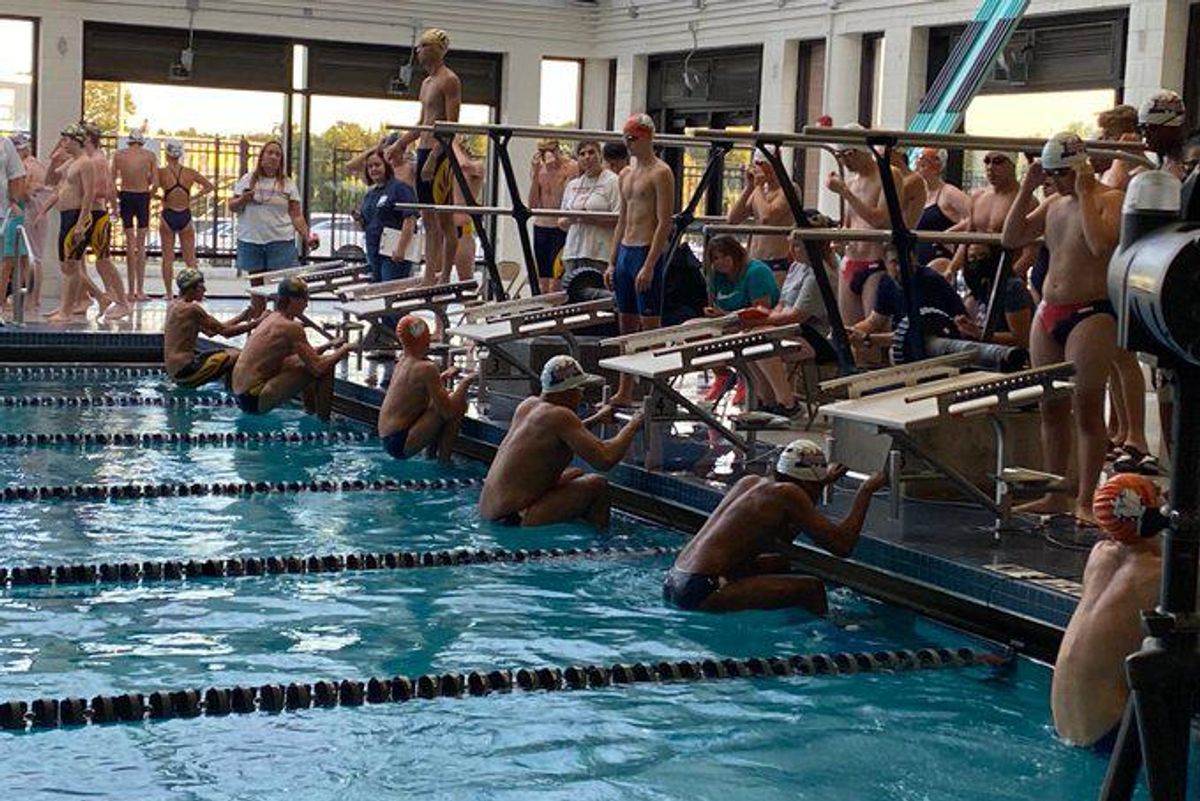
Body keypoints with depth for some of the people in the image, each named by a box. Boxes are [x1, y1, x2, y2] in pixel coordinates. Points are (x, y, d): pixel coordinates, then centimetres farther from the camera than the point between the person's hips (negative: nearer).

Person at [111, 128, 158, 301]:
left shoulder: (118, 155, 2)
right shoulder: (150, 155, -1)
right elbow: (155, 183, -6)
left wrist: (117, 196, 11)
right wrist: (148, 194, 10)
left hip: (126, 197, 1)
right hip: (142, 197, -1)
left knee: (130, 243, 6)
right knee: (141, 244, 5)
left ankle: (132, 291, 3)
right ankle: (140, 290, 2)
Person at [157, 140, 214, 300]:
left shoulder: (161, 172, -8)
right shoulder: (190, 172, -1)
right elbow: (209, 186, 7)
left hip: (168, 216, -1)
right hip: (185, 216, 1)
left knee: (168, 258, 7)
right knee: (190, 259, 8)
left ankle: (169, 293, 6)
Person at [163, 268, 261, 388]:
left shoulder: (174, 305, 14)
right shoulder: (191, 309, -15)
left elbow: (210, 331, 16)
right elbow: (225, 332, -13)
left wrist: (241, 318, 14)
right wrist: (256, 323, -4)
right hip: (185, 372, -10)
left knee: (231, 352, 20)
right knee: (236, 356, -15)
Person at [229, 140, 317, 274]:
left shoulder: (288, 183, 8)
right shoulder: (247, 180, 9)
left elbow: (296, 216, 4)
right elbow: (232, 207, 9)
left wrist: (307, 236, -9)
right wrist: (243, 200, -12)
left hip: (281, 242, -1)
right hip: (250, 241, 1)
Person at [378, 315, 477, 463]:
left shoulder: (403, 361, 8)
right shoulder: (426, 368, -19)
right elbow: (448, 411, -20)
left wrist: (443, 376, 18)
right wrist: (465, 382, -7)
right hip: (401, 445, -10)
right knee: (458, 404, -13)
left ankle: (430, 452, 22)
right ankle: (444, 461, -6)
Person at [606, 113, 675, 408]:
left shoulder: (660, 173, -9)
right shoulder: (626, 175, 17)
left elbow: (664, 223, -15)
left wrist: (649, 266, -21)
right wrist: (611, 263, 15)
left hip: (647, 252, -8)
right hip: (624, 251, 8)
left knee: (650, 325, -7)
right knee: (626, 325, 11)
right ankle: (624, 392, 17)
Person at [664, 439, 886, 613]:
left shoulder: (750, 482, 15)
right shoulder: (787, 493, -9)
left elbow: (782, 540, 32)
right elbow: (843, 546, -9)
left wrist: (822, 482, 30)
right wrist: (866, 491, 2)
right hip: (700, 593, -10)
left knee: (780, 564, 27)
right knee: (811, 588, -10)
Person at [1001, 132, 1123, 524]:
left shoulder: (1109, 199, -8)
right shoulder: (1054, 204, 14)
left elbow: (1102, 244, -26)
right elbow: (1012, 238, 12)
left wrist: (1084, 193, -19)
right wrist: (1026, 190, 5)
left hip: (1091, 313, -8)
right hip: (1048, 313, 8)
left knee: (1087, 409, -5)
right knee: (1051, 408, 11)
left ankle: (1085, 501, -2)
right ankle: (1054, 496, 19)